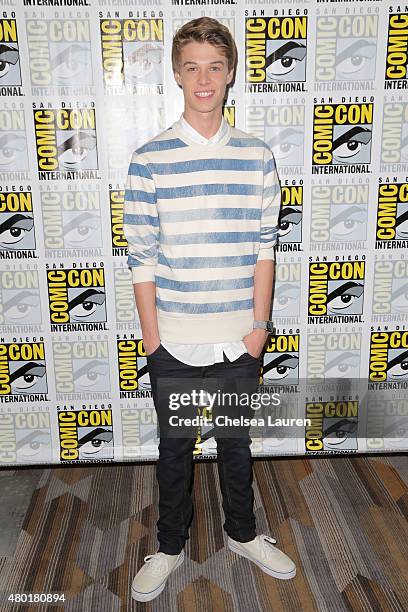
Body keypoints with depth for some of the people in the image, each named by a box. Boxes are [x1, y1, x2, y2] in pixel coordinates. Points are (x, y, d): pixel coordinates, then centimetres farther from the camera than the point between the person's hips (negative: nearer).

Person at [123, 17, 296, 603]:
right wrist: (153, 340, -6)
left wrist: (259, 327, -1)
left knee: (237, 444, 19)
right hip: (174, 343, -1)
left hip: (239, 340, 2)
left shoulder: (258, 158, 0)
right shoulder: (148, 160, -6)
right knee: (175, 450, 16)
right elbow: (142, 260, -6)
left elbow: (265, 249, 3)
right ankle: (170, 547, 39)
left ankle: (243, 533, 44)